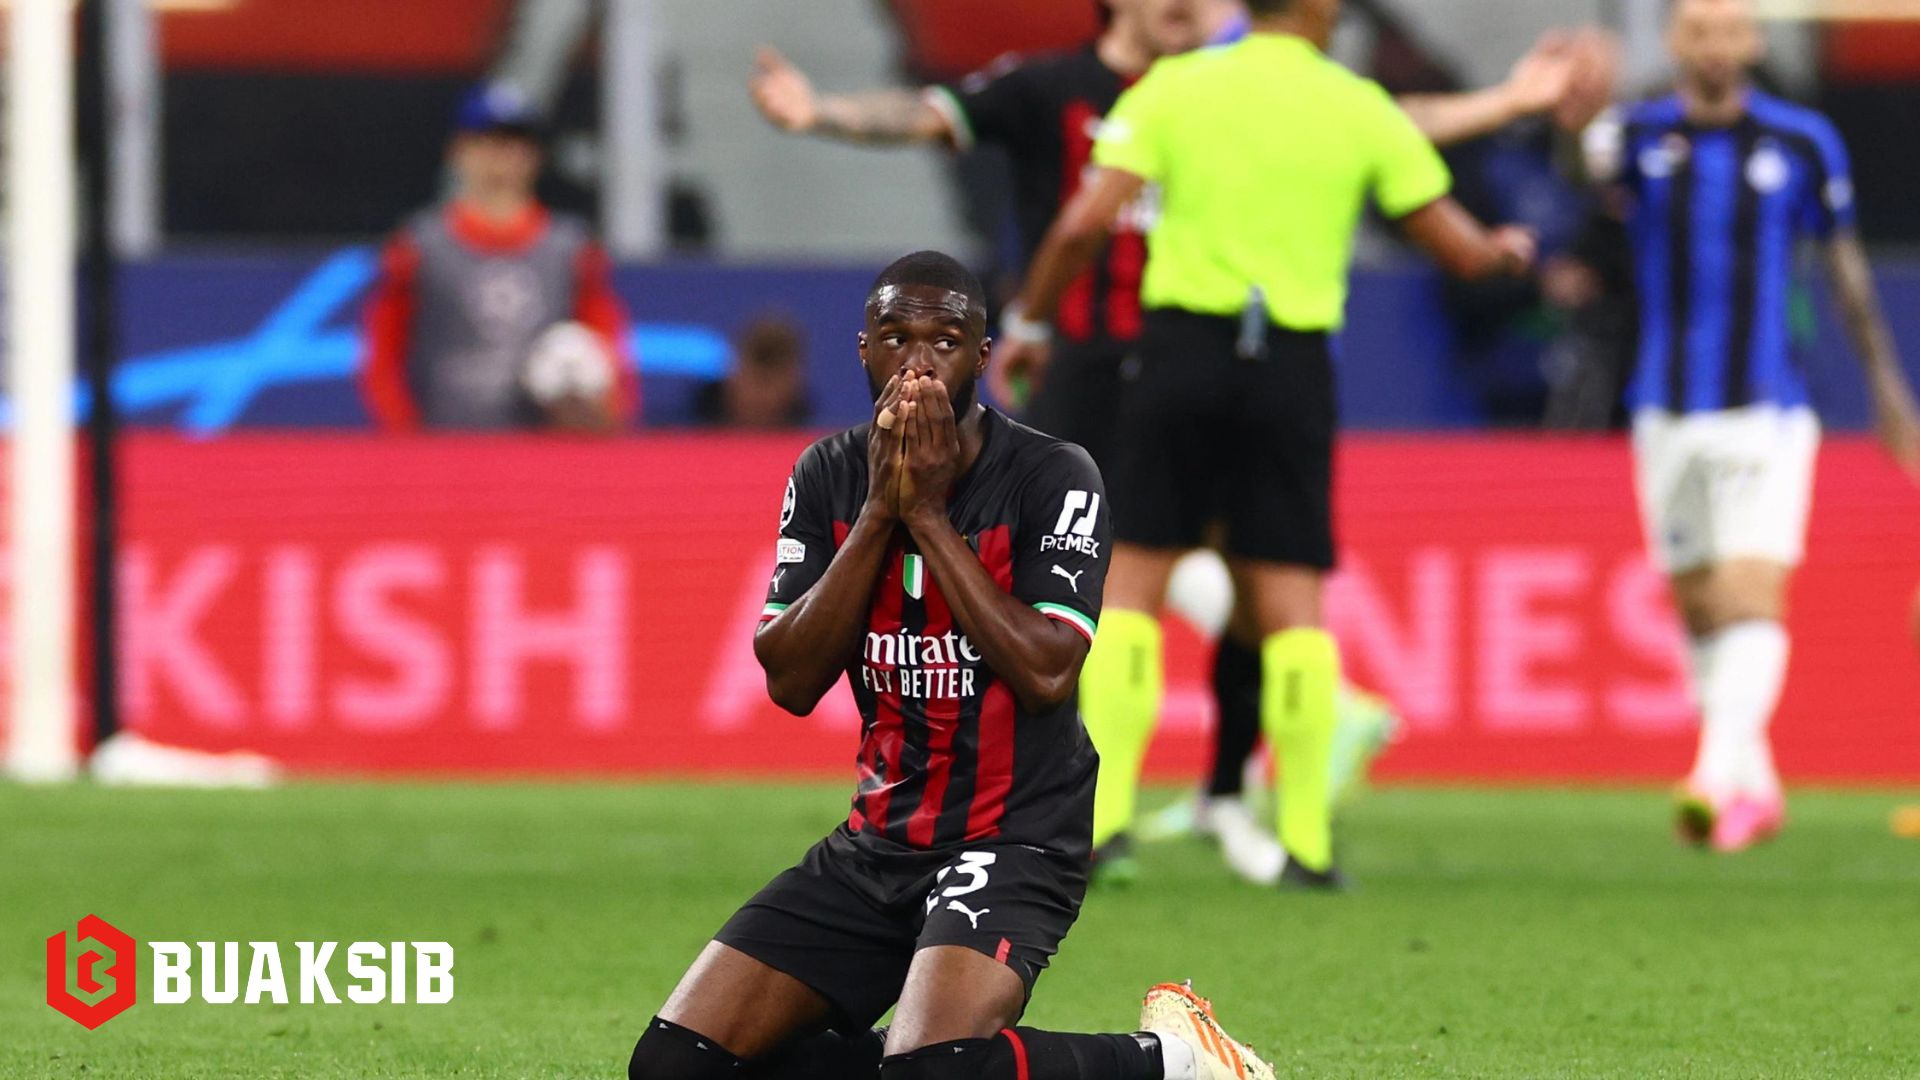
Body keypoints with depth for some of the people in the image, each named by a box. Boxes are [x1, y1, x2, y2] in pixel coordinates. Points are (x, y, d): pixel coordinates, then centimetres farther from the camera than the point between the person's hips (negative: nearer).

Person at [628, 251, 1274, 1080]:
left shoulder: (1053, 480, -9)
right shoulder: (829, 478, 4)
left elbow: (1046, 674, -21)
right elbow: (790, 682, -5)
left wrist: (929, 514, -18)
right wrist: (880, 509, -13)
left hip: (1014, 843, -6)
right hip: (878, 841, 6)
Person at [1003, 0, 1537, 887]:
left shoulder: (1173, 88, 1)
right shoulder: (1359, 108, 4)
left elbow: (1083, 222, -6)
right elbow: (1461, 250, 9)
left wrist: (1028, 323, 8)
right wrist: (1508, 249, 32)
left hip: (1184, 348, -1)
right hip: (1293, 367, 1)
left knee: (1132, 576, 6)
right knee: (1290, 597, 4)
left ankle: (1103, 807, -4)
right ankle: (1306, 839, 1)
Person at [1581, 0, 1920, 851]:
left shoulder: (1803, 144, 1)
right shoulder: (1640, 136, 0)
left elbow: (1846, 267, 11)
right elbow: (1589, 165, -25)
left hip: (1767, 413, -2)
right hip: (1667, 413, 2)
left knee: (1752, 597, -16)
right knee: (1700, 611, 8)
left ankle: (1719, 777, -26)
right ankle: (1756, 789, 20)